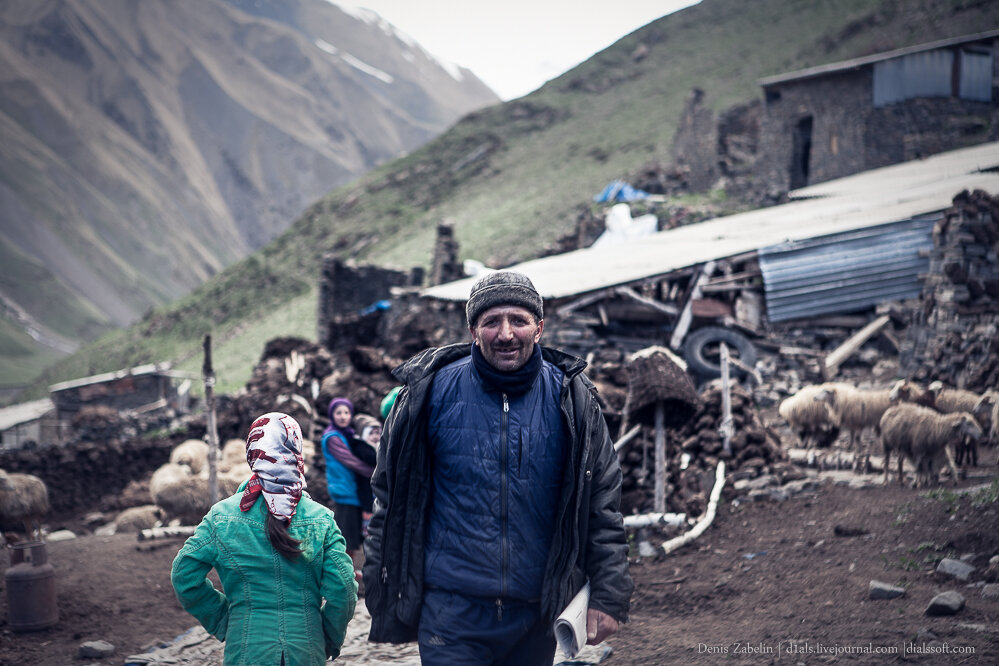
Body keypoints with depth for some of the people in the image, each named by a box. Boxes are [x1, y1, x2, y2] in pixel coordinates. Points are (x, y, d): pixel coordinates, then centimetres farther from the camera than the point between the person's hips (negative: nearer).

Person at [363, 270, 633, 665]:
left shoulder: (570, 399, 0)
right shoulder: (435, 390, -3)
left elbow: (603, 506, 3)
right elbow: (393, 495, 4)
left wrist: (608, 596, -3)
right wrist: (382, 589, 4)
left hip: (536, 613, 2)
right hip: (452, 610, -2)